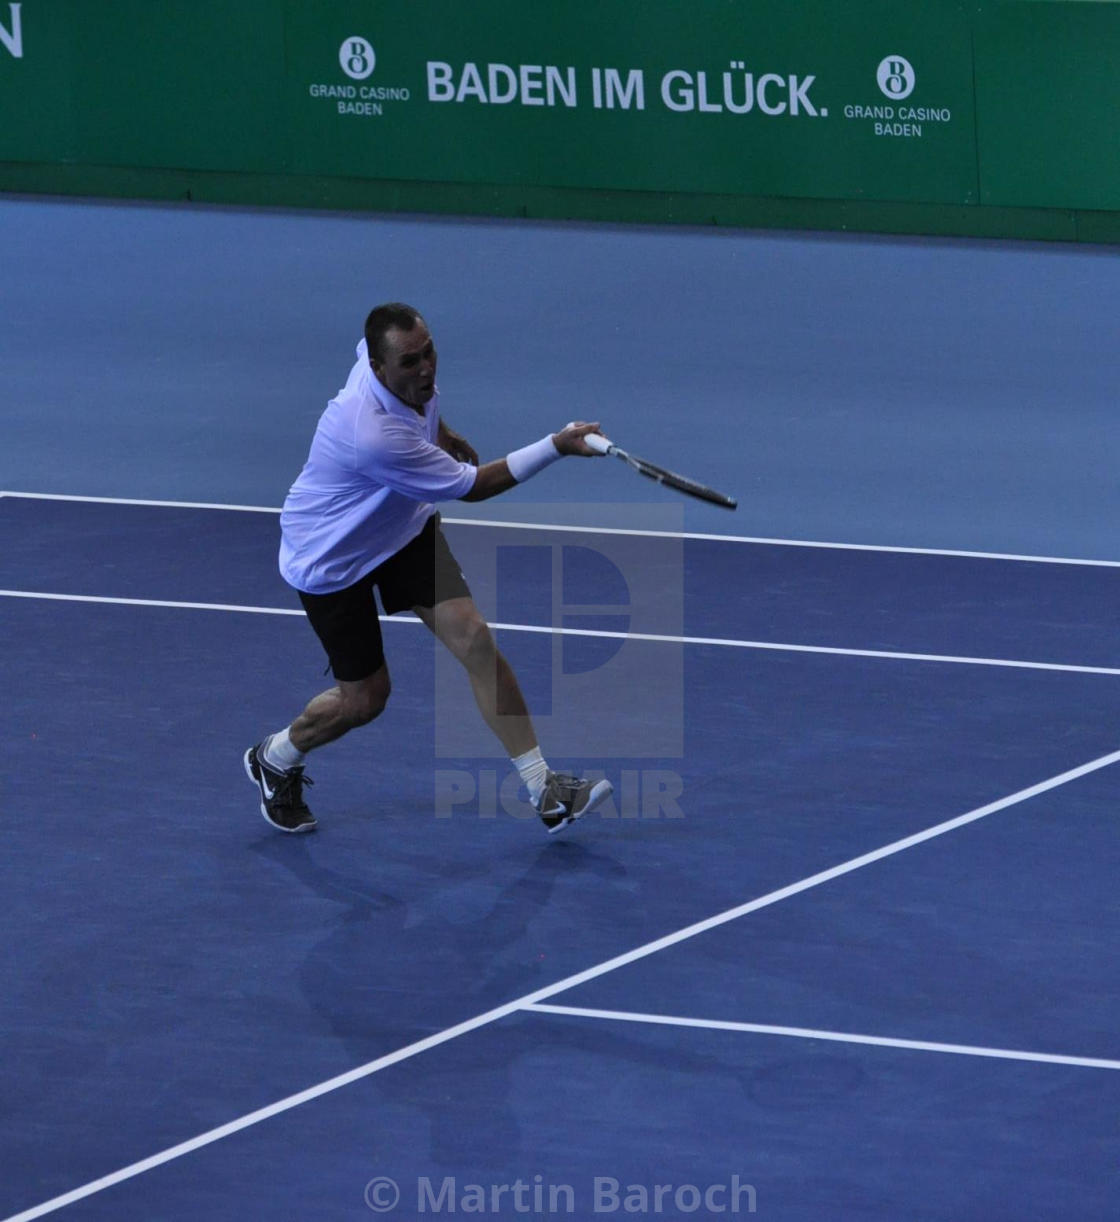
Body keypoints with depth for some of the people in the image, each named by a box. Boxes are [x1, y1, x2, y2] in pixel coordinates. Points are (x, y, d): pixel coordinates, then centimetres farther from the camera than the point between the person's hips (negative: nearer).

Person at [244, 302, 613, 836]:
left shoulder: (407, 364, -19)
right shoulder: (376, 436, -42)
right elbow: (472, 486, -30)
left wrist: (439, 433, 16)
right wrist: (557, 446, -28)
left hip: (404, 528, 7)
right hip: (331, 558, -7)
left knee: (474, 639, -8)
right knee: (365, 696, 5)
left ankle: (545, 791, -6)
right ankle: (275, 760, 36)